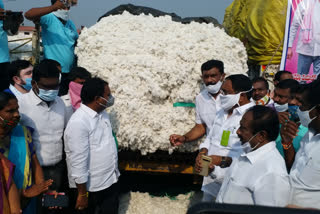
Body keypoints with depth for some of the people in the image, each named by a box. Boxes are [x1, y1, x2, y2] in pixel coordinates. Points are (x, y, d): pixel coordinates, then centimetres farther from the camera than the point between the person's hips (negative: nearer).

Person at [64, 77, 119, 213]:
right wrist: (82, 194, -17)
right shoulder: (78, 123, -25)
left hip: (112, 180, 8)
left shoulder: (102, 113, 2)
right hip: (94, 187, -7)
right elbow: (78, 161, -22)